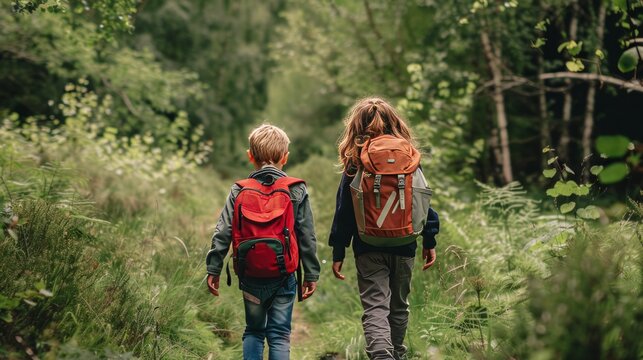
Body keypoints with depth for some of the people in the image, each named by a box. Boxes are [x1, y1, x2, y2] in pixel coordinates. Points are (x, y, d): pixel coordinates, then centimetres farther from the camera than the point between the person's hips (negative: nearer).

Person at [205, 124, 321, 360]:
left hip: (250, 277, 1)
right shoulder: (297, 191, -3)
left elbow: (223, 233, -3)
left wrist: (213, 269, 3)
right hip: (284, 278, -1)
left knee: (253, 331, 18)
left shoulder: (239, 191, -1)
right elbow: (307, 236, -2)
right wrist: (311, 274, 4)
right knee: (279, 335, 5)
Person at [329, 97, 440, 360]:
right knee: (399, 306, 20)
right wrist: (429, 242, 10)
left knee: (375, 308, -5)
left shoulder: (355, 163, -5)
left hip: (369, 249, -3)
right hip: (404, 247, 3)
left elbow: (344, 211, -5)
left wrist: (338, 252, 0)